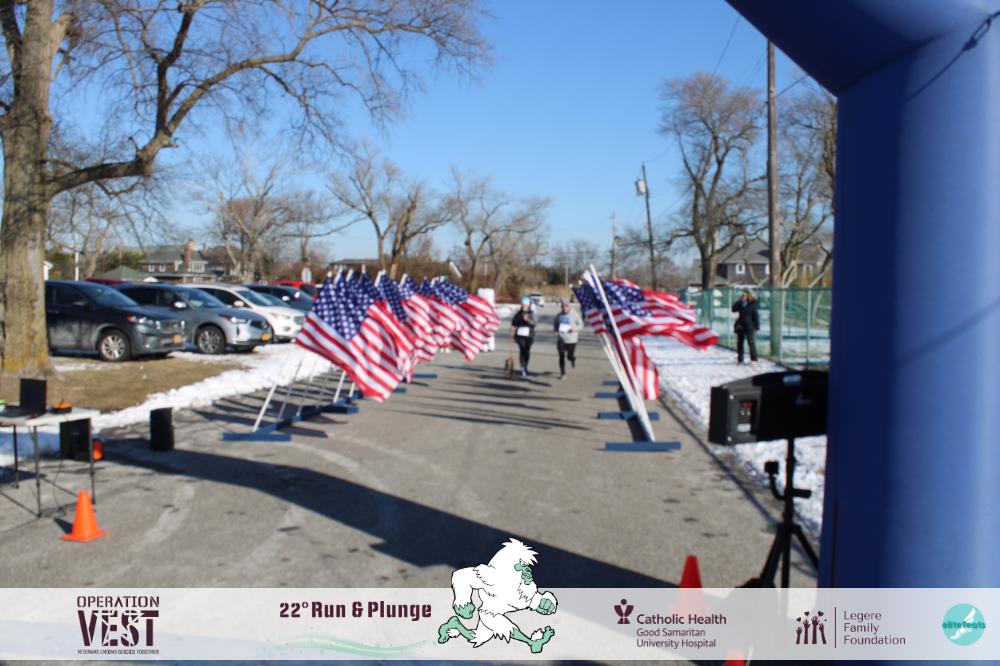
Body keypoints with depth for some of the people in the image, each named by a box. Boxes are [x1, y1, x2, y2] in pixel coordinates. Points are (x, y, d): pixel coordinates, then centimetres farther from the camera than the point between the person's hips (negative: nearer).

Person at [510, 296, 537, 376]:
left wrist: (528, 319, -32)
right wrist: (512, 334, 6)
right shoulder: (518, 313, 4)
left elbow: (535, 322, -14)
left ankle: (526, 366, 29)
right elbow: (513, 324, 9)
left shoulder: (531, 313, 2)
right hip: (520, 335, -1)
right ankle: (522, 369, -11)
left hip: (529, 336, 1)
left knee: (527, 351, 9)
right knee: (522, 351, -10)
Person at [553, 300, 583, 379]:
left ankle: (573, 359, 37)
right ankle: (562, 374, 8)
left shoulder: (575, 314, -2)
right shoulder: (559, 316, 7)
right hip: (561, 339, 2)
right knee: (561, 357, -1)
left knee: (570, 356, -1)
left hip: (571, 340, -2)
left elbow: (581, 324, 1)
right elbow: (555, 326, 16)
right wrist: (556, 329, -7)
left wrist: (575, 328, -19)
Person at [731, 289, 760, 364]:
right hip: (740, 326, 5)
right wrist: (740, 301, -15)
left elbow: (755, 316, -5)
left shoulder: (752, 304, -6)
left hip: (749, 326, -5)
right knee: (740, 342, 8)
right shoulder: (740, 303, 5)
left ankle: (754, 359, -4)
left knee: (751, 342, -7)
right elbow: (734, 309, -9)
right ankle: (740, 359, 16)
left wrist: (757, 327, -8)